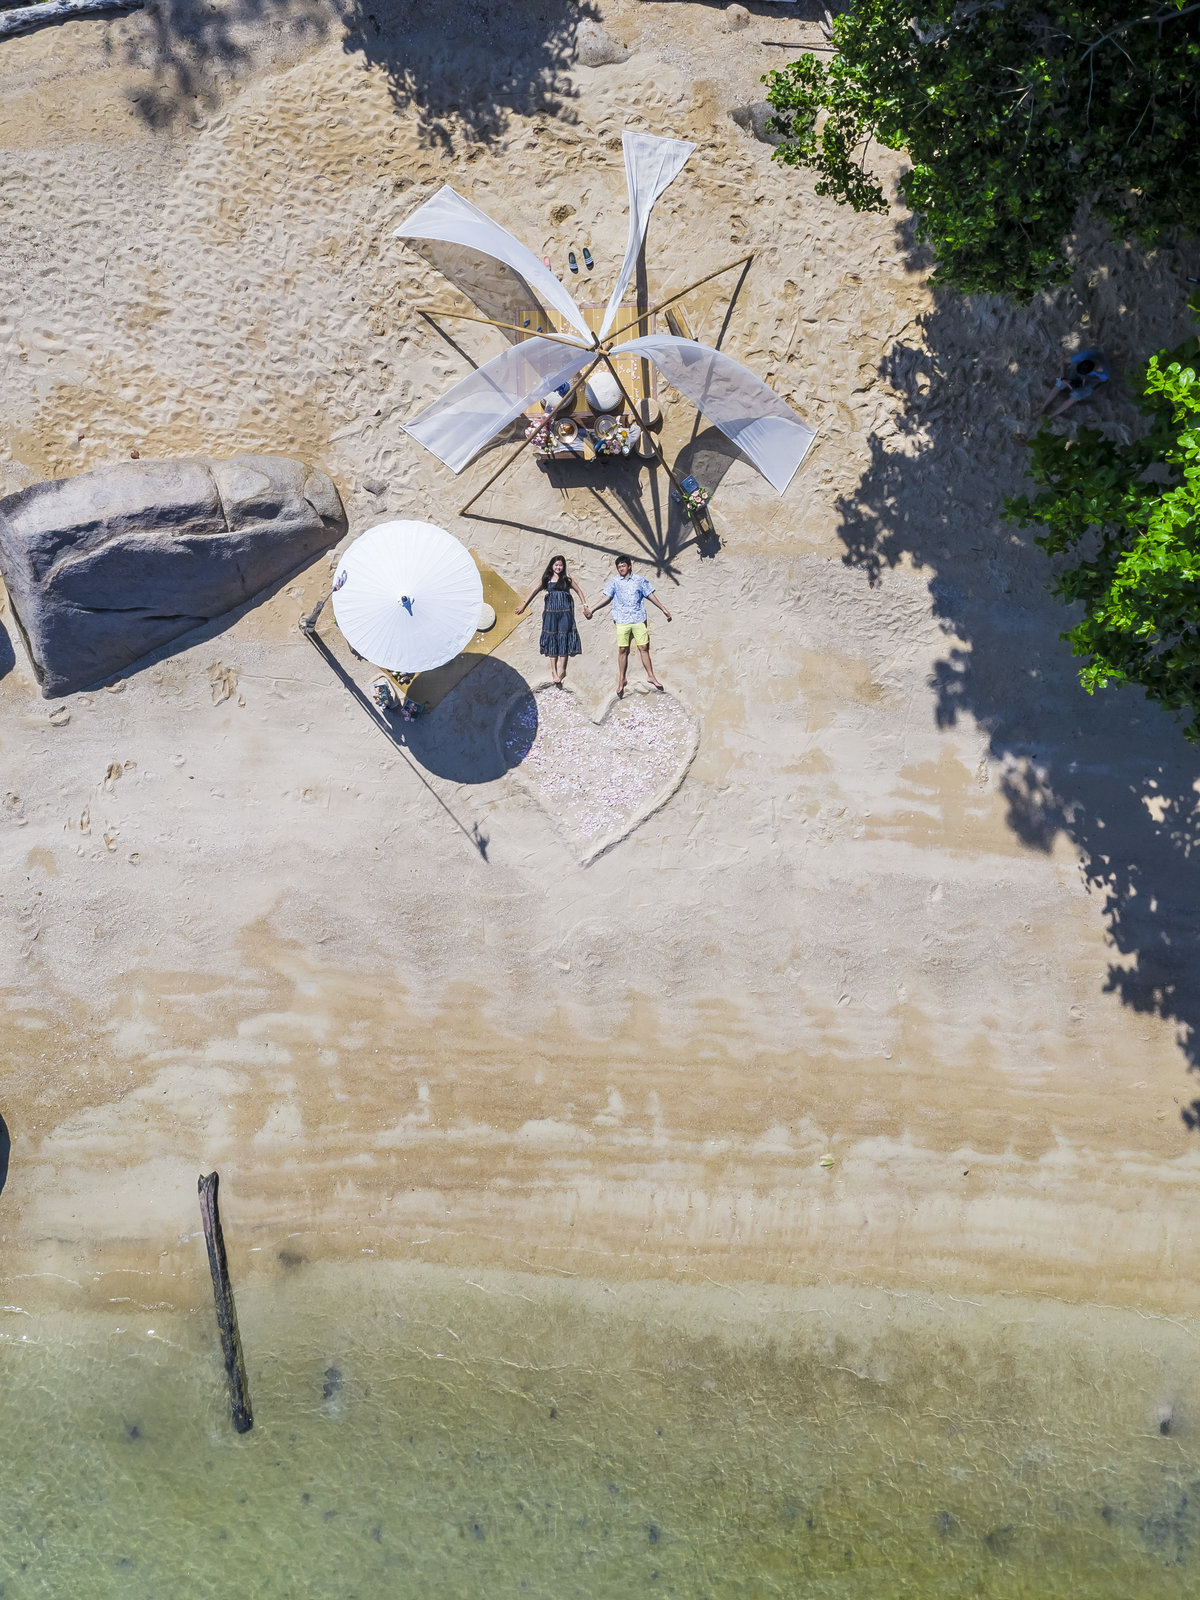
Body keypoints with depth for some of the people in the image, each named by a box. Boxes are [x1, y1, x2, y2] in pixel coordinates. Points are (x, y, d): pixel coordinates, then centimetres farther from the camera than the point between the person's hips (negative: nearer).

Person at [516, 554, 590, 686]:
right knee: (551, 639, 1)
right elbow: (536, 591, 16)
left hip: (565, 611, -2)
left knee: (564, 638, -6)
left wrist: (585, 606, 2)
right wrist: (524, 604, 19)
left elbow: (578, 591, 10)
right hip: (551, 611, 2)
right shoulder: (547, 578, 9)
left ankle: (562, 669, -3)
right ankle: (555, 670, 5)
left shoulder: (567, 577, 5)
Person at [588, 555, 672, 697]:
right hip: (622, 621, 0)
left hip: (639, 620, 0)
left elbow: (651, 596, 13)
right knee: (622, 650, 0)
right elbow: (606, 598, 7)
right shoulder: (614, 582, 9)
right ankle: (621, 680, 8)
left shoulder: (640, 581, 9)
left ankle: (651, 676, 10)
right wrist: (592, 609, -2)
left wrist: (664, 609, 14)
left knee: (644, 648, -1)